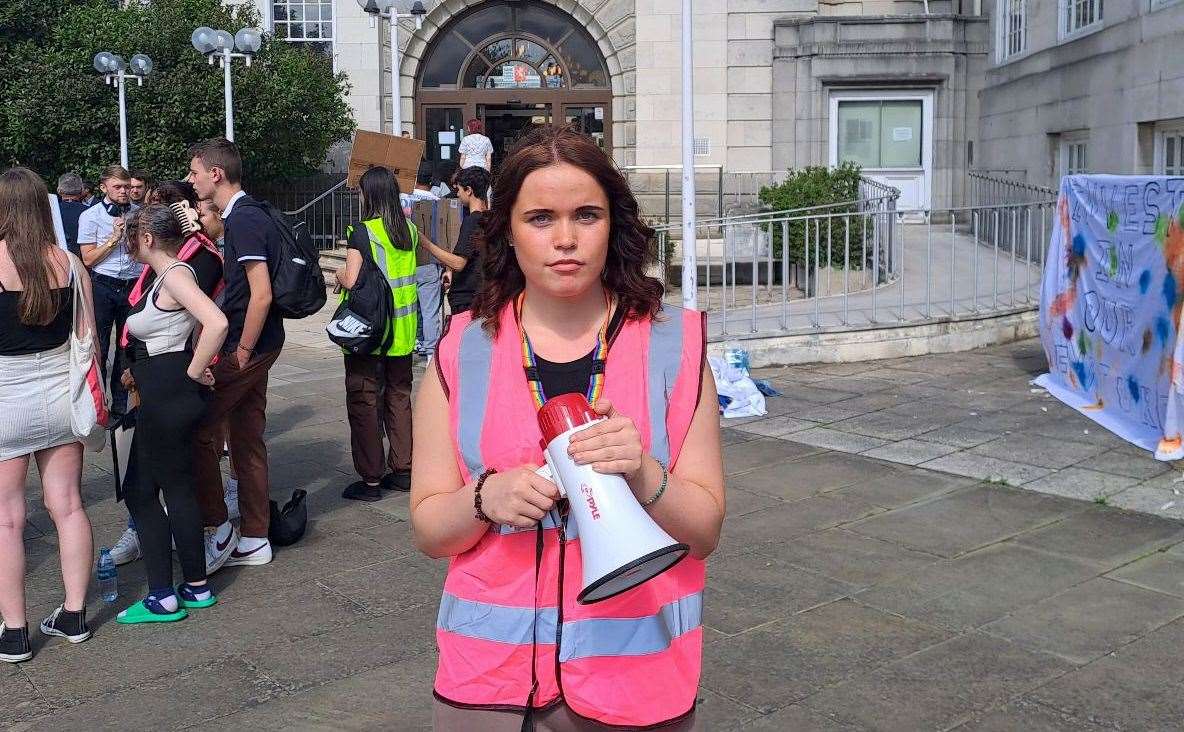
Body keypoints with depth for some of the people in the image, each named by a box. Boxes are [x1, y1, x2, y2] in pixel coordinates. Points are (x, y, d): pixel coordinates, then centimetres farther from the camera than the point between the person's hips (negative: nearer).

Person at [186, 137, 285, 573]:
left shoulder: (244, 221, -17)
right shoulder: (247, 215, 14)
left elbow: (261, 295, -24)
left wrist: (242, 350, -17)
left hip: (245, 346, -10)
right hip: (259, 344, 10)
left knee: (198, 427, -1)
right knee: (247, 439, 13)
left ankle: (218, 530, 9)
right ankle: (254, 541, 20)